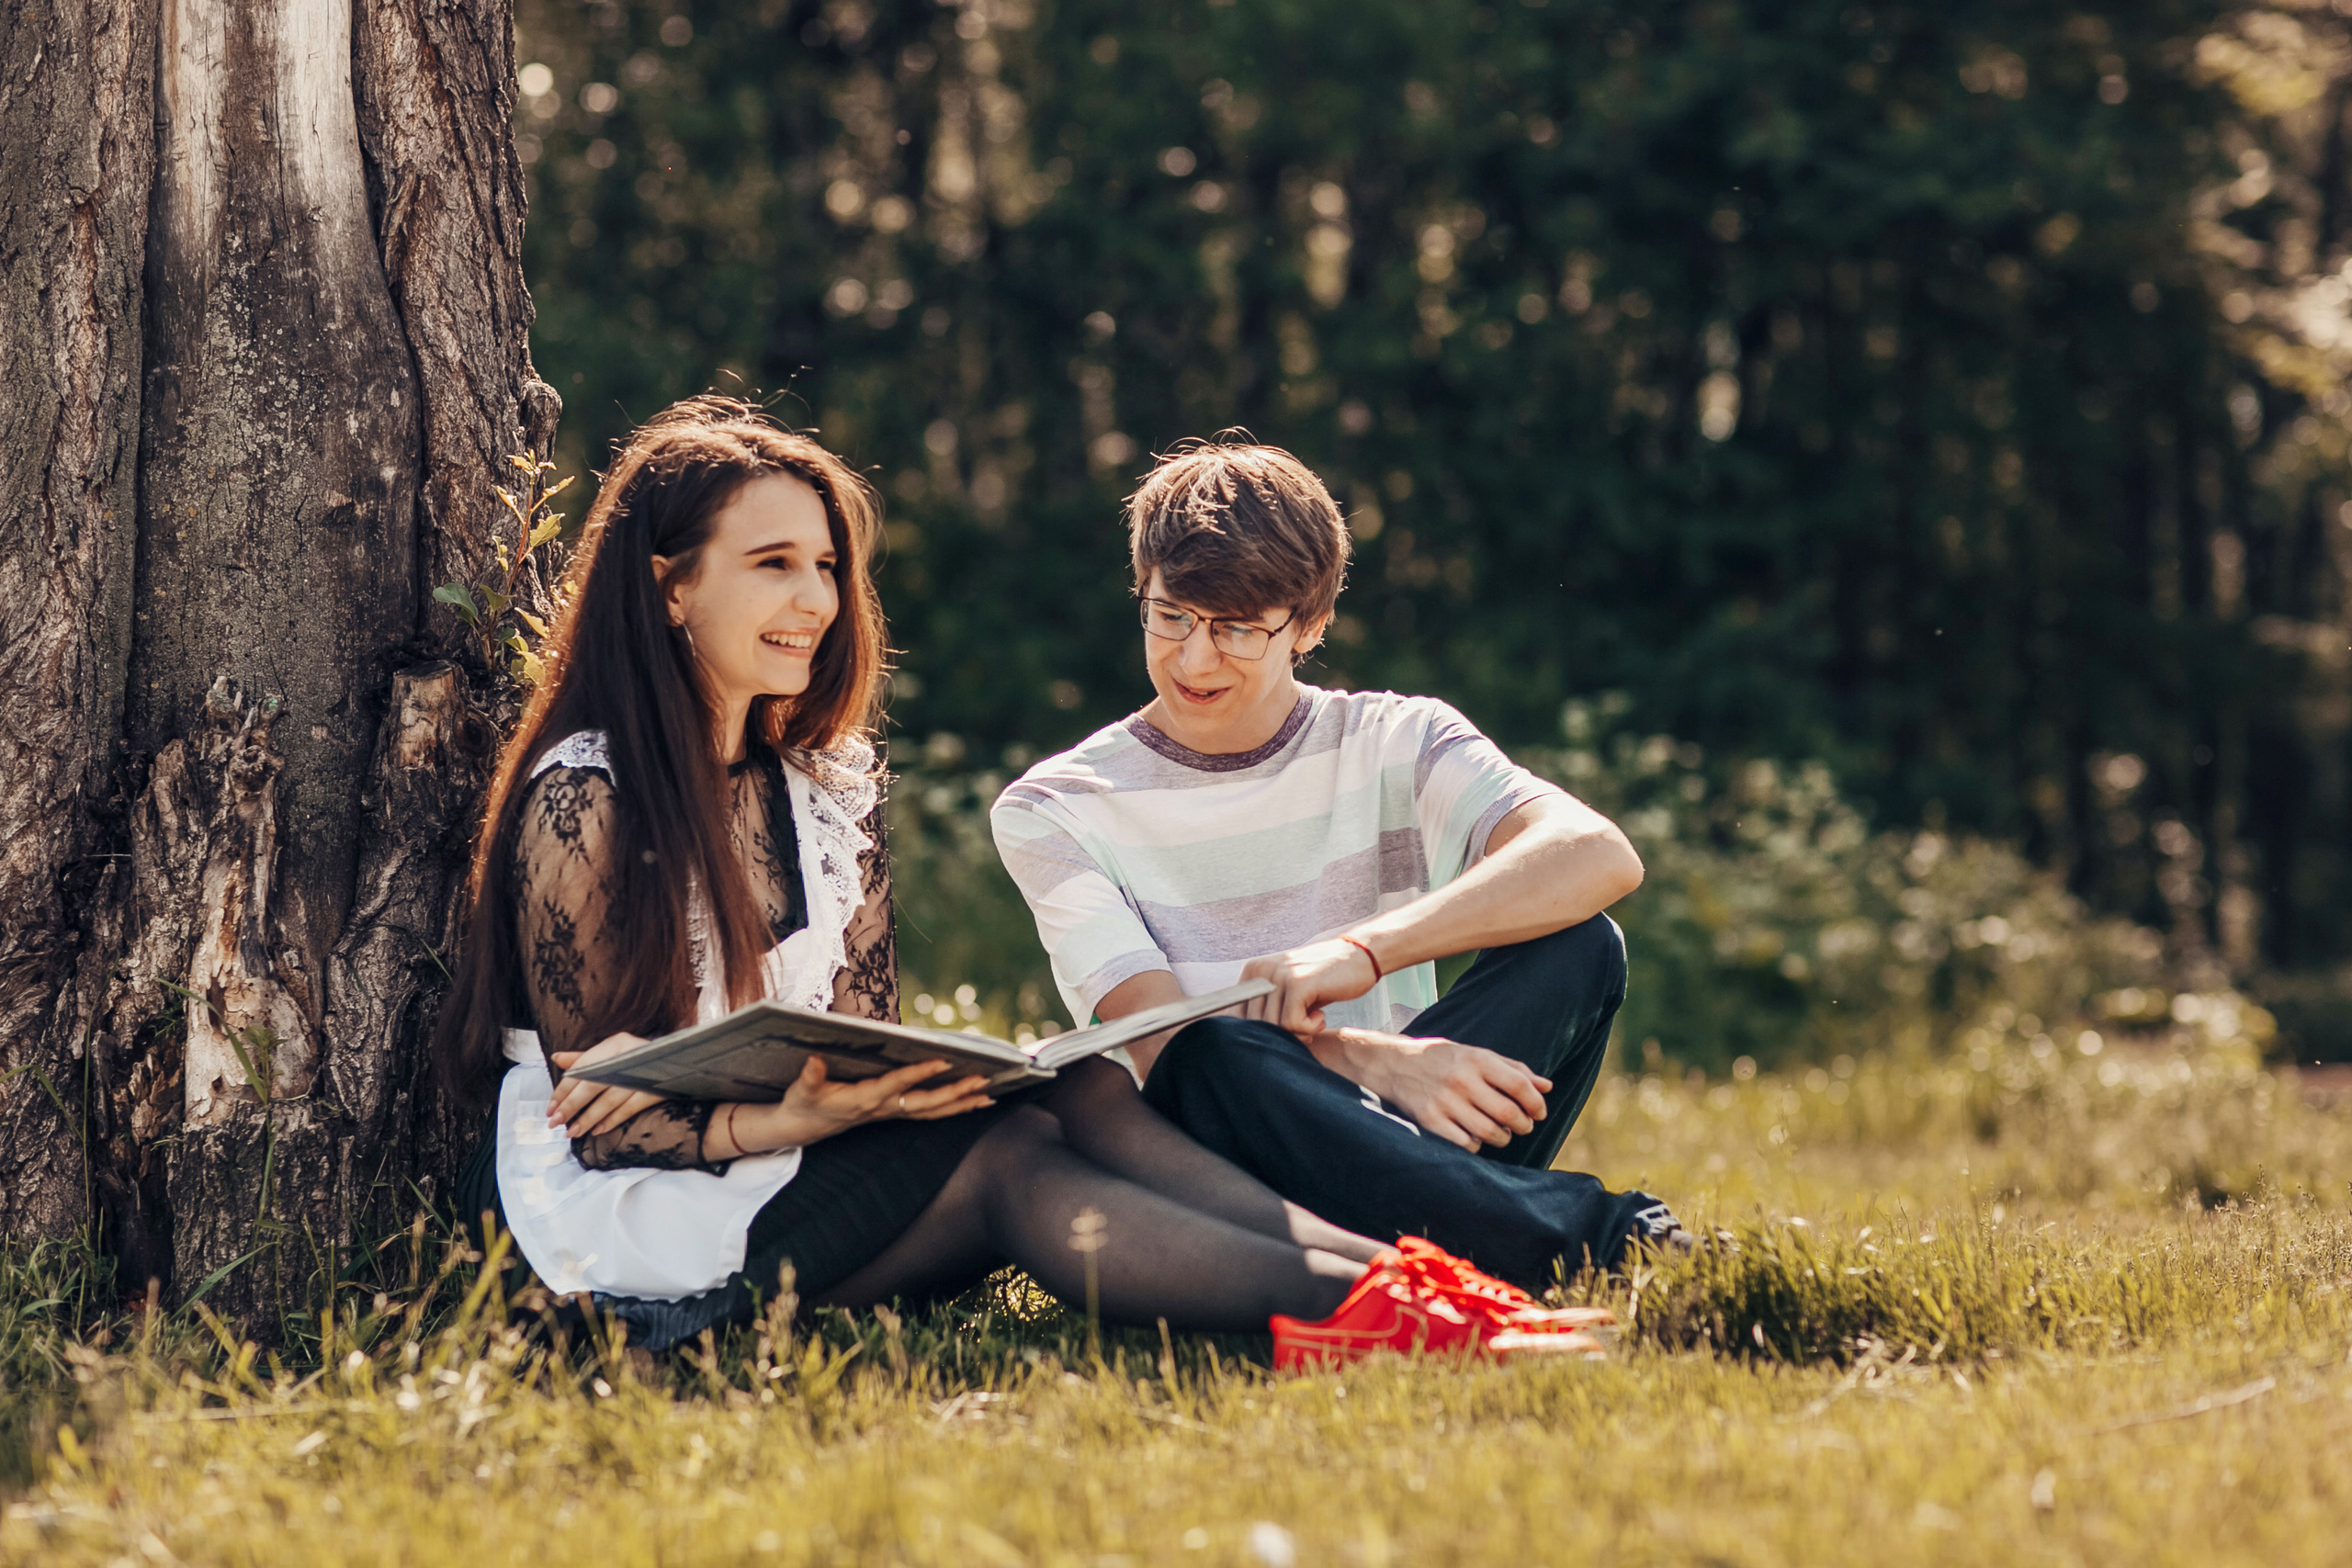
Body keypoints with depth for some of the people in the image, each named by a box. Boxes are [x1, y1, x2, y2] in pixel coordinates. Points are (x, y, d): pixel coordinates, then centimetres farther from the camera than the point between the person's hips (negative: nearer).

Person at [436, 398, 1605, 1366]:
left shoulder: (828, 785, 12)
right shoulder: (582, 797, -11)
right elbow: (598, 1115, -13)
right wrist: (783, 1122, -29)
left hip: (790, 1172, 6)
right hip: (613, 1223, -6)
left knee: (1059, 1100, -22)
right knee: (1005, 1156, -29)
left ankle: (1367, 1269, -38)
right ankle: (1344, 1301, -41)